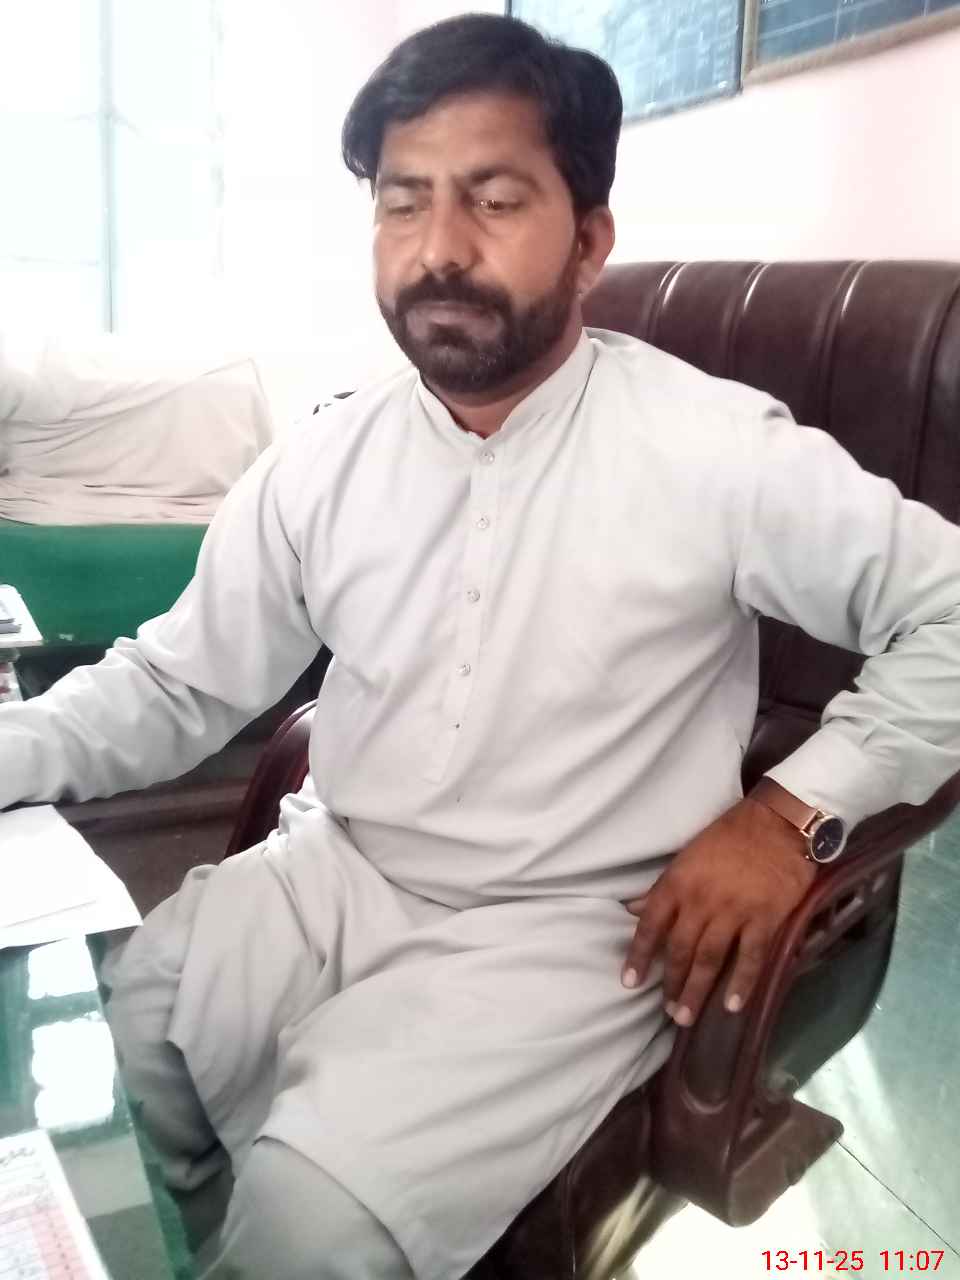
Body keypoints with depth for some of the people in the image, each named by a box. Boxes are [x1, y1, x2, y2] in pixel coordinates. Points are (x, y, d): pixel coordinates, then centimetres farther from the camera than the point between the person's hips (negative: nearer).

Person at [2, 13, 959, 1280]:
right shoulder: (319, 465, 0)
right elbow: (175, 684, 7)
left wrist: (793, 811, -16)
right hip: (333, 877, 5)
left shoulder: (714, 449, -12)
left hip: (562, 931, -4)